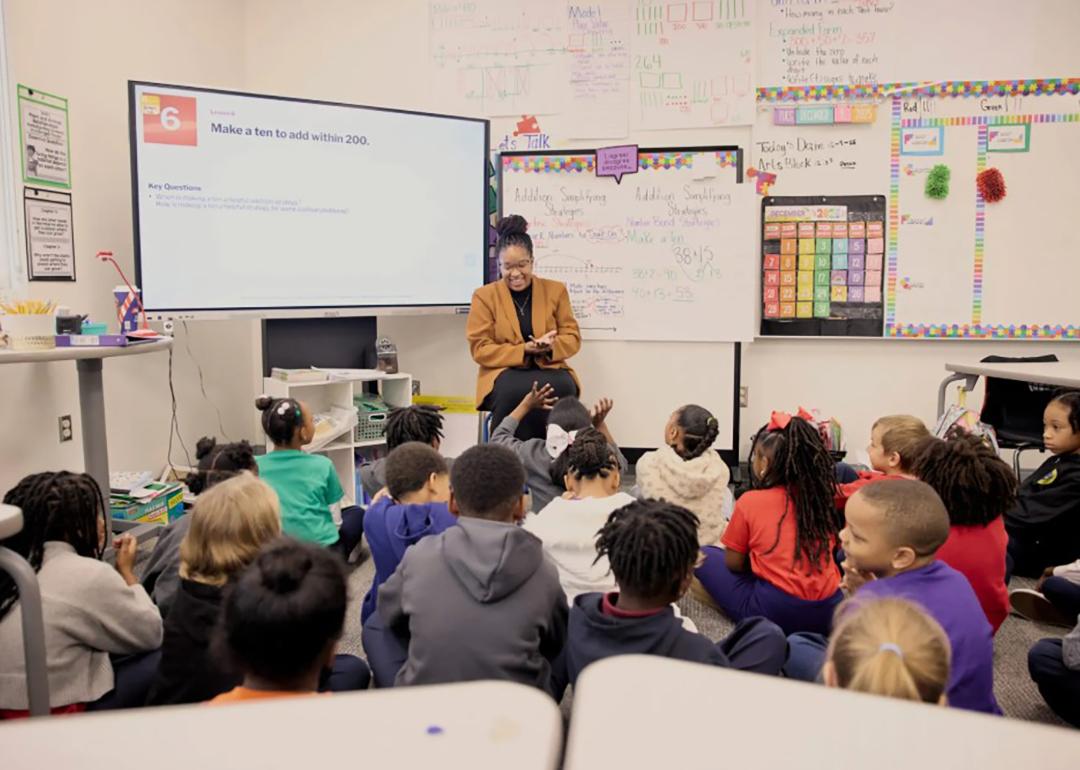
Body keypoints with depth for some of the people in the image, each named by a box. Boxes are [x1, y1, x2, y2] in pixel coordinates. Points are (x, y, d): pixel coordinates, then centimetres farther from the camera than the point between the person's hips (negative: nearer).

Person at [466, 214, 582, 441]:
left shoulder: (556, 290, 11)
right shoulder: (484, 296, 5)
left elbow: (572, 337, 10)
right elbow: (480, 349, 0)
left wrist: (551, 347, -15)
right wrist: (524, 350, -15)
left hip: (549, 369, 2)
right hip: (504, 373, -2)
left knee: (563, 387, -34)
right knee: (513, 391, -38)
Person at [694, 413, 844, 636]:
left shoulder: (750, 502, -8)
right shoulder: (822, 497, 3)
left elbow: (734, 564, 0)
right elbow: (828, 551, 16)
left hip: (775, 611, -5)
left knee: (705, 556, 11)